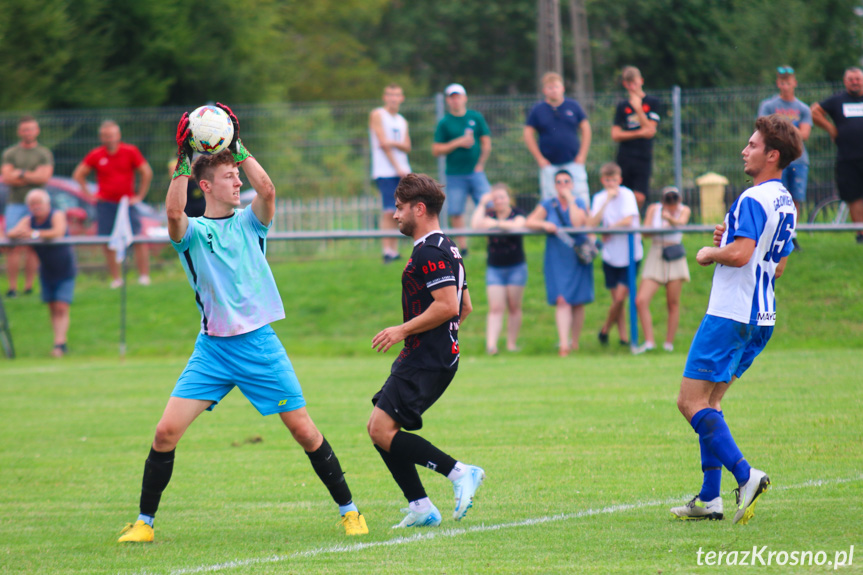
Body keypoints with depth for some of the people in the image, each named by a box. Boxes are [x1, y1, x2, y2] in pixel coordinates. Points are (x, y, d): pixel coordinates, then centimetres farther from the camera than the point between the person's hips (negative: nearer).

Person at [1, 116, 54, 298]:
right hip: (15, 204, 0)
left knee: (33, 248, -1)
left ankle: (29, 287, 3)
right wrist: (33, 176, -7)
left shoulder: (44, 154, 8)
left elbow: (45, 176, -7)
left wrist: (20, 173, -6)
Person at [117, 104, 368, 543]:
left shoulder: (249, 223, 7)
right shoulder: (193, 232, 1)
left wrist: (238, 149, -10)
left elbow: (267, 190, -13)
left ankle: (348, 510, 13)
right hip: (212, 348, -1)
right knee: (167, 430, -10)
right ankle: (144, 521, 2)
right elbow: (173, 214, -22)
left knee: (304, 429, 0)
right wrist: (183, 164, -25)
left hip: (259, 344, 1)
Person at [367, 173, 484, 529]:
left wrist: (403, 330, -17)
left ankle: (459, 473, -16)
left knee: (383, 430, -16)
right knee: (378, 429, 9)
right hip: (422, 359, 11)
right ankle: (420, 508, 8)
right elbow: (465, 307, 24)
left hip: (427, 362, -11)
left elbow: (448, 306, -23)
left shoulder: (429, 252, -14)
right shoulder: (446, 249, 19)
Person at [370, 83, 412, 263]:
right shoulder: (377, 115, 1)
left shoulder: (402, 122, 20)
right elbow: (382, 143, -6)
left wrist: (394, 143, -14)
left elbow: (407, 147, 9)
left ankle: (394, 250, 6)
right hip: (385, 172, -6)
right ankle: (387, 251, -17)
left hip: (403, 171, 6)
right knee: (388, 212, -14)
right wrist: (397, 167, -11)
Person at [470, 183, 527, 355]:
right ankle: (491, 344, -17)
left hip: (516, 268, -1)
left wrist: (496, 223, -23)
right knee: (495, 308, -7)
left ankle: (512, 343, 15)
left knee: (514, 308, 6)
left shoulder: (517, 213, 0)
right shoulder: (489, 214, 5)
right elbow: (475, 225, -14)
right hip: (494, 268, 1)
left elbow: (518, 224, -22)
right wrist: (482, 204, -11)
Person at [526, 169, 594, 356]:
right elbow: (530, 222, -2)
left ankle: (575, 342, 20)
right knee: (562, 301, -13)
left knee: (578, 302, 6)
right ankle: (563, 343, -21)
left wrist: (570, 199, -10)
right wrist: (544, 224, -21)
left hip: (578, 258, 1)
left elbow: (578, 223, -15)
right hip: (556, 260, -1)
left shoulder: (579, 204, 3)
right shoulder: (547, 205, 6)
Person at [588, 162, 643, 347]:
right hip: (610, 256, 4)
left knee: (620, 296, -9)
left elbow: (628, 221, -21)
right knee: (617, 299, 7)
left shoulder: (626, 194, -10)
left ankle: (605, 329, 11)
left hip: (630, 255, -4)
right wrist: (607, 201, -19)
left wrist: (608, 230, -8)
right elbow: (591, 224, -13)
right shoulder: (599, 198, 1)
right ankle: (623, 336, 20)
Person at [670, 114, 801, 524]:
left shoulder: (753, 199, -16)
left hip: (730, 316, -10)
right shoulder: (786, 203, 15)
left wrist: (710, 253, -7)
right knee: (708, 402, 14)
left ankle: (745, 476, -18)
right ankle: (709, 498, 11)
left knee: (691, 402, -8)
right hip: (762, 318, 10)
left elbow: (740, 254, -27)